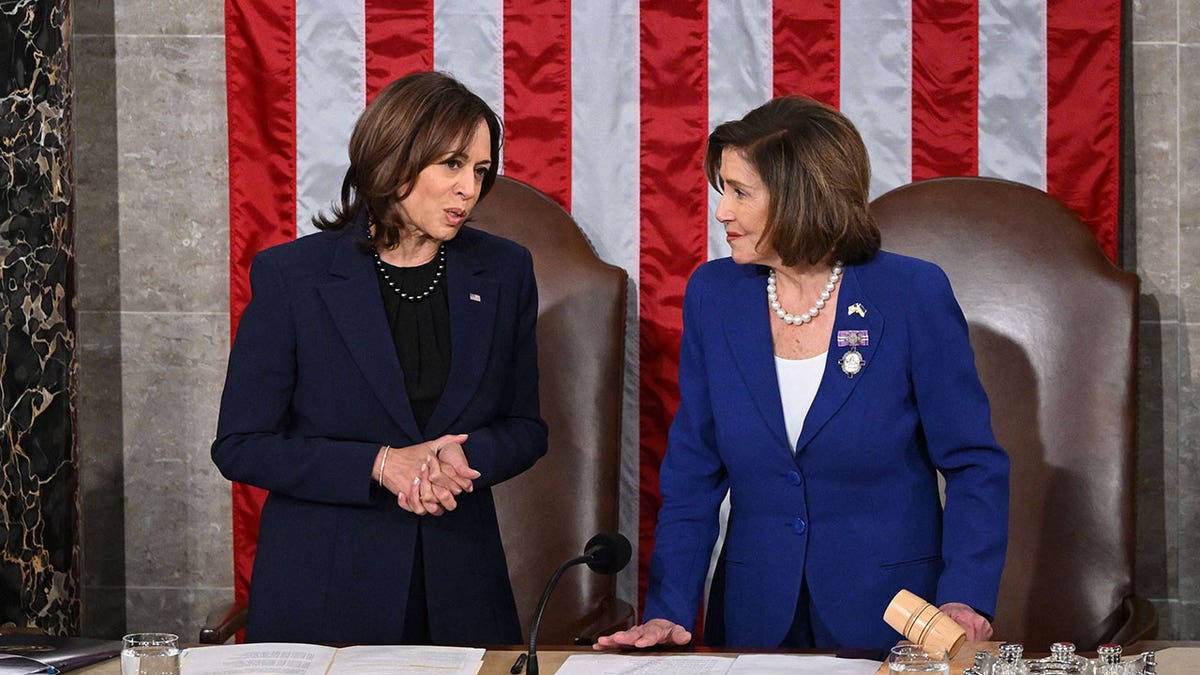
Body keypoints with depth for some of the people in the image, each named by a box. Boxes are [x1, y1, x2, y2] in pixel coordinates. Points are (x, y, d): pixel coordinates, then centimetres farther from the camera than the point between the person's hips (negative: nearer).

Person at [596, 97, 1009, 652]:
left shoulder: (913, 294, -10)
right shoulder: (713, 295, -1)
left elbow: (973, 464, -6)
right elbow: (692, 474, 2)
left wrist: (963, 601, -18)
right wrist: (668, 611, -7)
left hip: (889, 618, -3)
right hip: (757, 618, 3)